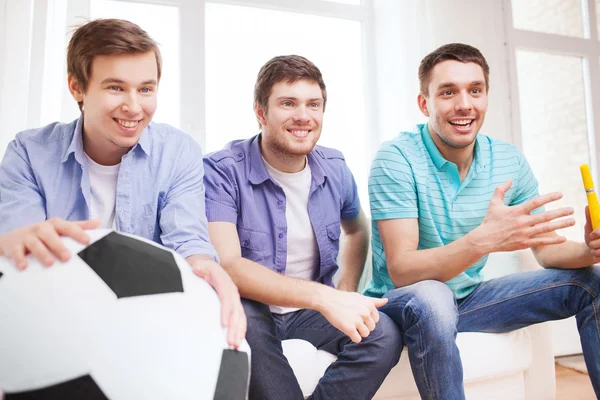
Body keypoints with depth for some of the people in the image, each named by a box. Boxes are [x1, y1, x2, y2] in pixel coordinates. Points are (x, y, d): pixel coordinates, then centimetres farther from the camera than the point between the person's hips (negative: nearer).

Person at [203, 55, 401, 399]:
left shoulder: (335, 169, -1)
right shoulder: (222, 170, -16)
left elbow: (357, 231, 18)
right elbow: (225, 264, -29)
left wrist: (346, 295, 1)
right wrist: (323, 297, -39)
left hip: (313, 309, 4)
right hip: (252, 308, -3)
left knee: (385, 334, -21)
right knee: (244, 322, -36)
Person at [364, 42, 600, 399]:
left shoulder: (510, 161, -4)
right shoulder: (397, 158, -21)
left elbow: (547, 250, 1)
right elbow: (400, 270, -28)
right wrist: (483, 239, -43)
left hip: (469, 298, 6)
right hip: (404, 301, -5)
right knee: (431, 298, -39)